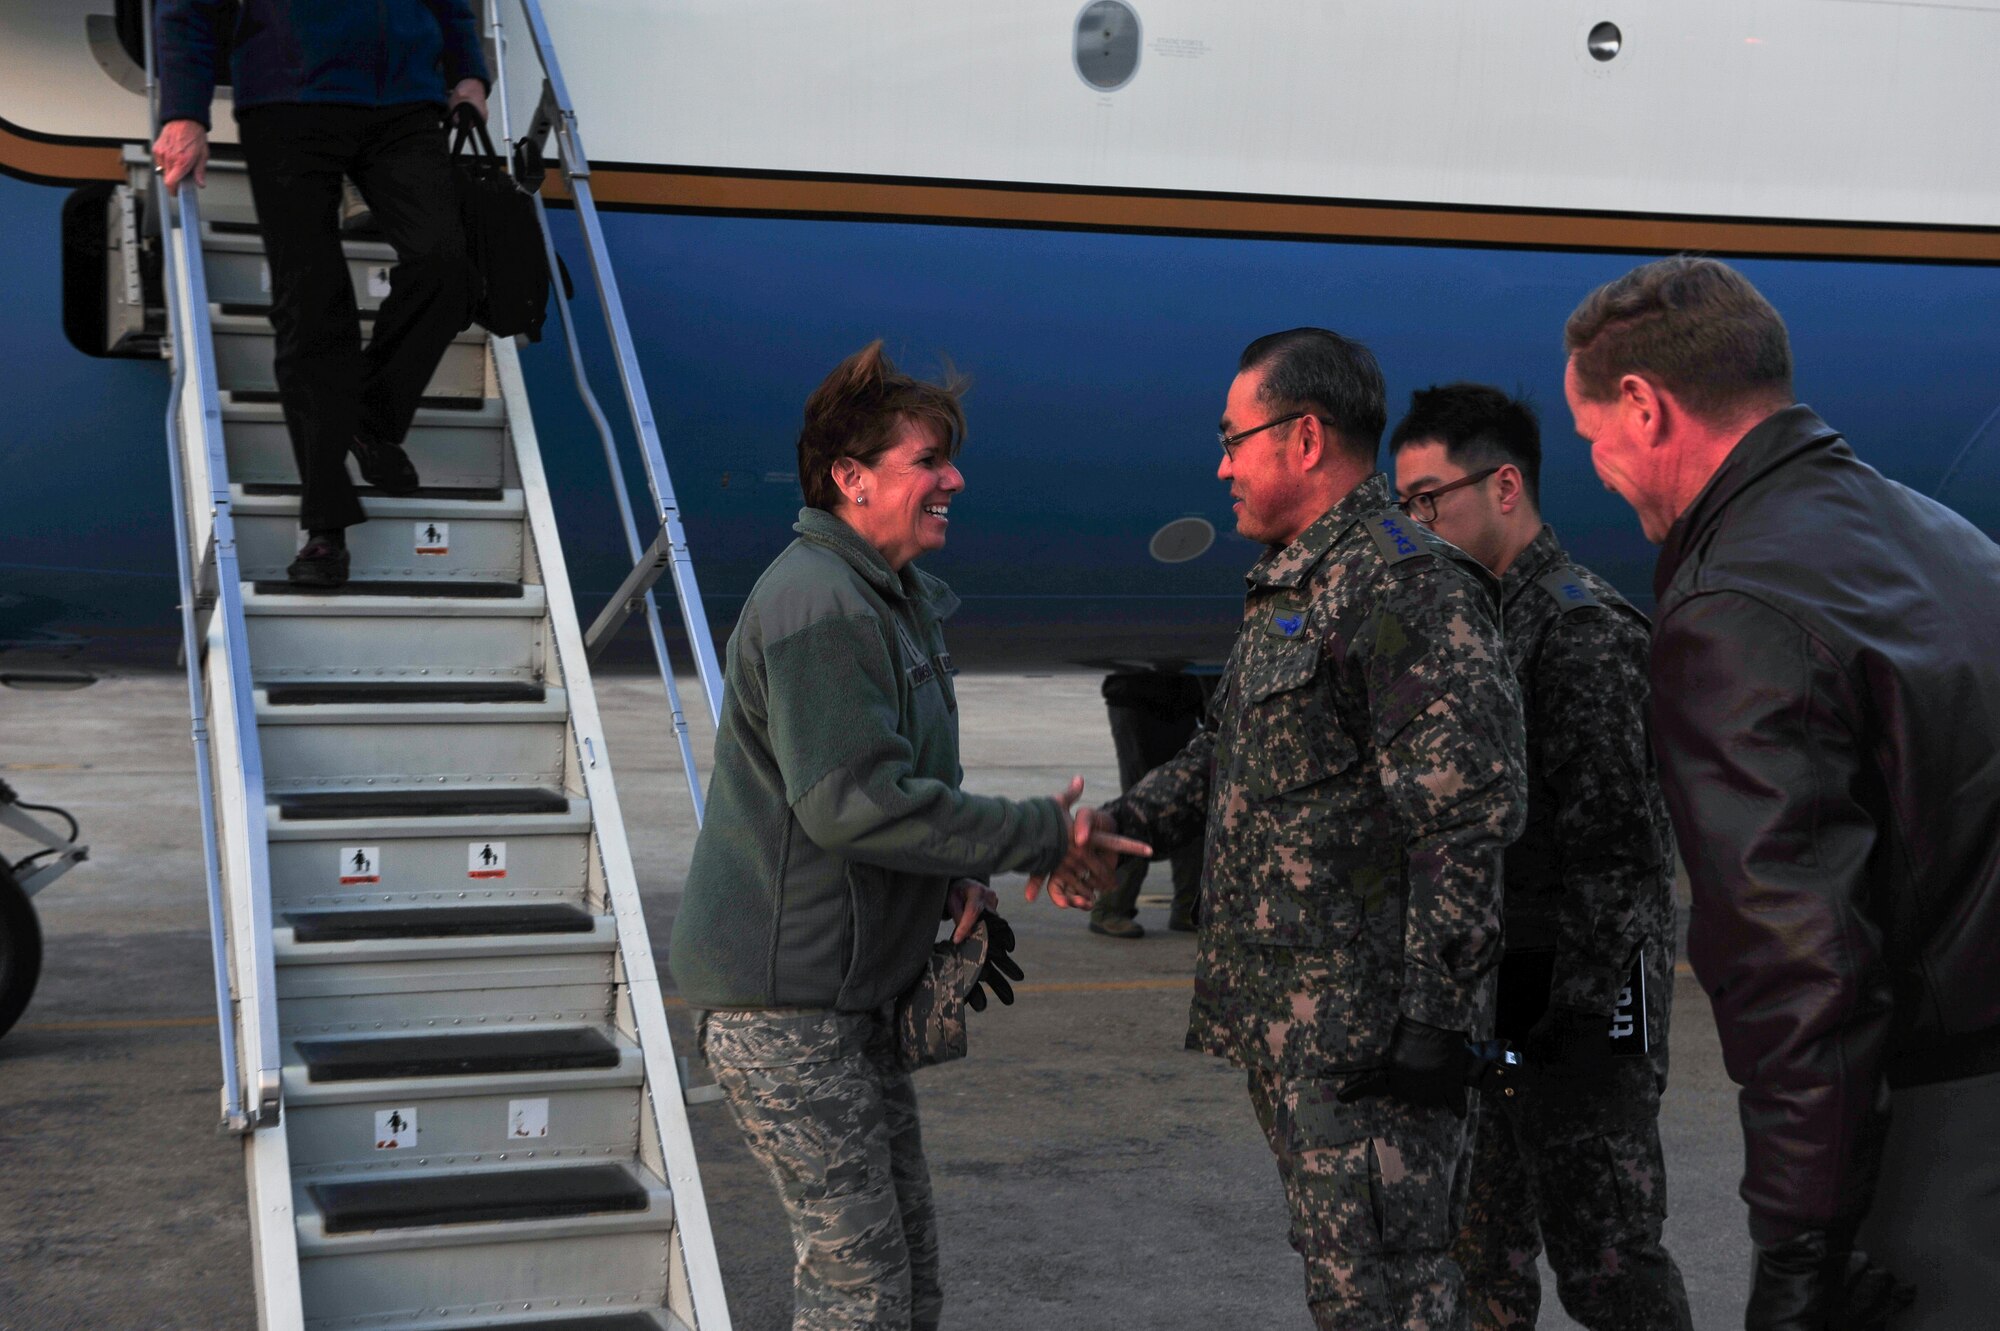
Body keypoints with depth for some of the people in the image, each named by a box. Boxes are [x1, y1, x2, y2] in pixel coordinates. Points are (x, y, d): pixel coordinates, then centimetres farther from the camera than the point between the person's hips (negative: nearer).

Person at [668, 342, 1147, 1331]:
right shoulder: (817, 603, -18)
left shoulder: (898, 601, 16)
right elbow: (854, 802, -27)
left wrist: (957, 875, 1)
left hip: (853, 990, 10)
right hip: (786, 998, -10)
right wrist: (1043, 838, -21)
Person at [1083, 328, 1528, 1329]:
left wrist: (1434, 1019, -23)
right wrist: (1121, 825, 9)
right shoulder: (1288, 587, 18)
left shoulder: (1408, 588, -15)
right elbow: (1225, 751, 28)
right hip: (1282, 1016, 10)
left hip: (1366, 1022, -10)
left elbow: (1469, 818, -20)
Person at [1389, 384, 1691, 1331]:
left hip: (1574, 1004, -9)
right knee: (1483, 1251, 16)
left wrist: (1580, 1009, -20)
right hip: (1486, 997, 9)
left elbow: (1617, 843, -18)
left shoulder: (1584, 628, -14)